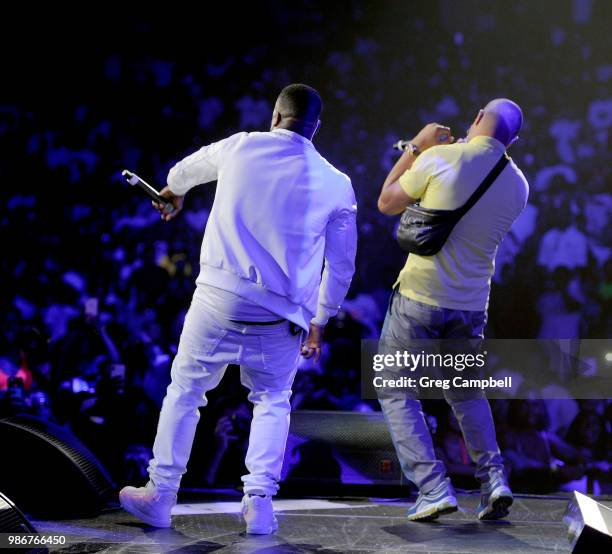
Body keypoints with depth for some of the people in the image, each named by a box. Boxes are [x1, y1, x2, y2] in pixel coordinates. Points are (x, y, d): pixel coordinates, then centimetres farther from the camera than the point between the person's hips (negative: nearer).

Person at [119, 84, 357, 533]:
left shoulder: (240, 147, 5)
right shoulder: (336, 184, 4)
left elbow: (190, 167, 28)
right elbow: (342, 265, 9)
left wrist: (174, 191, 51)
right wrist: (320, 319, 22)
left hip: (220, 296, -1)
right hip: (279, 313, 1)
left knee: (185, 391, 14)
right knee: (272, 401, 19)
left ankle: (160, 496, 18)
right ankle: (260, 502, 6)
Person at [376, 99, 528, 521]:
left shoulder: (439, 159, -12)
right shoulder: (518, 185, 1)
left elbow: (387, 203, 1)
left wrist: (417, 146, 10)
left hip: (420, 297, -4)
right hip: (472, 307, 4)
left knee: (397, 393, 9)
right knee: (466, 393, 24)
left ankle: (434, 488, -4)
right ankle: (494, 478, 7)